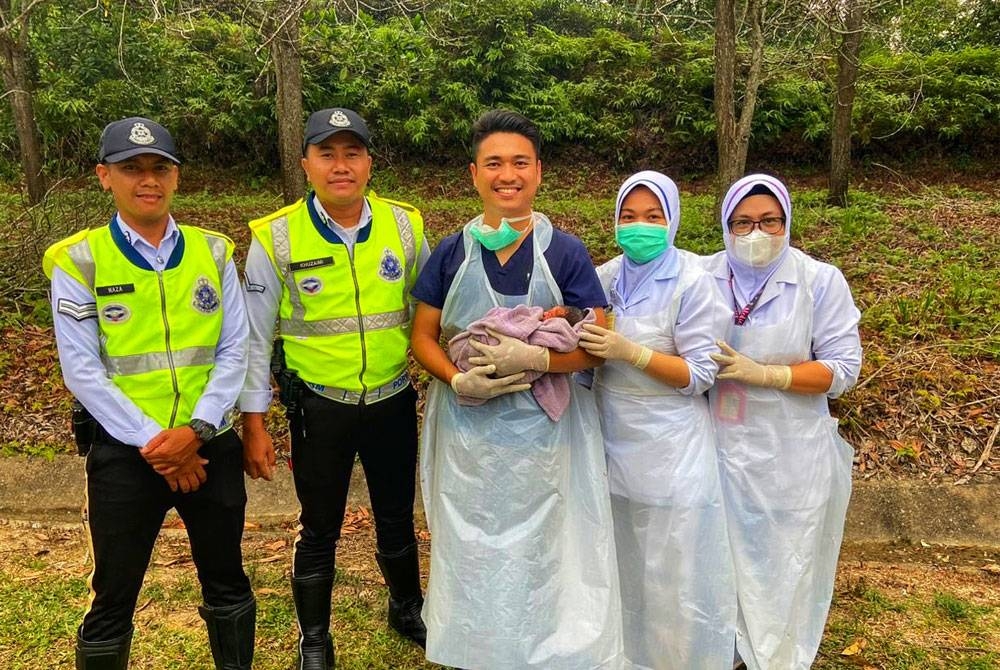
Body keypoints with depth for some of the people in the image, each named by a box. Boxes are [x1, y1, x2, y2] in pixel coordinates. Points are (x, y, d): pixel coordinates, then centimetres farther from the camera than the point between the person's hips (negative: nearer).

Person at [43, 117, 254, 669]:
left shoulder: (213, 252, 3)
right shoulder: (78, 262, -5)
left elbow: (235, 350, -1)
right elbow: (82, 370, -9)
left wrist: (195, 429, -13)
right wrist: (153, 444, -14)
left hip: (211, 446, 3)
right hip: (124, 455, -2)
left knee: (226, 581, 17)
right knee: (113, 597, 11)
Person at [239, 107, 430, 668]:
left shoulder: (405, 226, -5)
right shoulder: (275, 239, -11)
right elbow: (255, 339, -5)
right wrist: (254, 425, -4)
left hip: (394, 402, 2)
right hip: (319, 409, -2)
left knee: (397, 518, 20)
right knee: (320, 531, 14)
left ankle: (408, 608, 47)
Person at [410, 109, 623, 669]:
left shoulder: (566, 253, -4)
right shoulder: (451, 253, 1)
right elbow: (423, 337, 4)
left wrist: (533, 357, -23)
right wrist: (458, 381, -15)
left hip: (545, 432, -2)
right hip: (469, 431, 2)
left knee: (542, 557, 8)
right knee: (475, 558, 14)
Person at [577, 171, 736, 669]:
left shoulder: (692, 282, -13)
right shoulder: (606, 277, 2)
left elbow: (701, 374, -14)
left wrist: (631, 352, -24)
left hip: (670, 449, -5)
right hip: (614, 438, 5)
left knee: (674, 568, 5)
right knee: (623, 563, 19)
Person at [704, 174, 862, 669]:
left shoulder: (821, 281, -9)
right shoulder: (703, 275, -5)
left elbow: (842, 369, -10)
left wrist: (762, 373, -21)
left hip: (788, 454, -2)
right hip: (719, 445, 2)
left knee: (784, 563, 14)